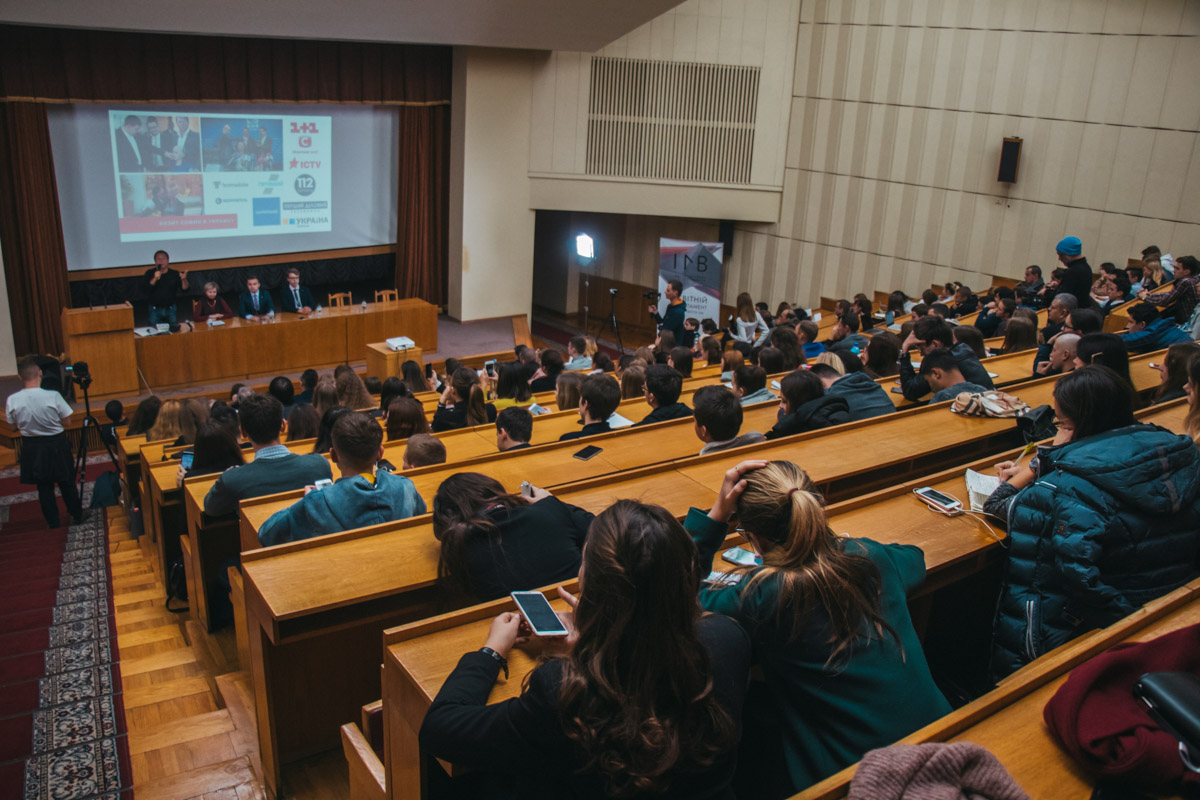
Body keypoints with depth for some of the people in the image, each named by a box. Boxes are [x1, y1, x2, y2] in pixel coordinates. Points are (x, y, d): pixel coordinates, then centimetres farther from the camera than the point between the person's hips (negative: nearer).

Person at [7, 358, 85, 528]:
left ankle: (53, 523, 23)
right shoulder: (53, 396, -22)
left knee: (43, 487, 15)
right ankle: (76, 515, 30)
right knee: (66, 483, 17)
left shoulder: (12, 400, -14)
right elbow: (66, 419, -10)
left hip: (31, 448, 2)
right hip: (56, 444, -2)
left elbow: (14, 426, -2)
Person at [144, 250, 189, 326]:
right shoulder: (149, 273, -1)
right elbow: (145, 288, -12)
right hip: (155, 310, -1)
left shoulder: (174, 274, -1)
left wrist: (184, 279, -28)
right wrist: (155, 279, -27)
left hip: (170, 309, 1)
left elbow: (185, 289, -7)